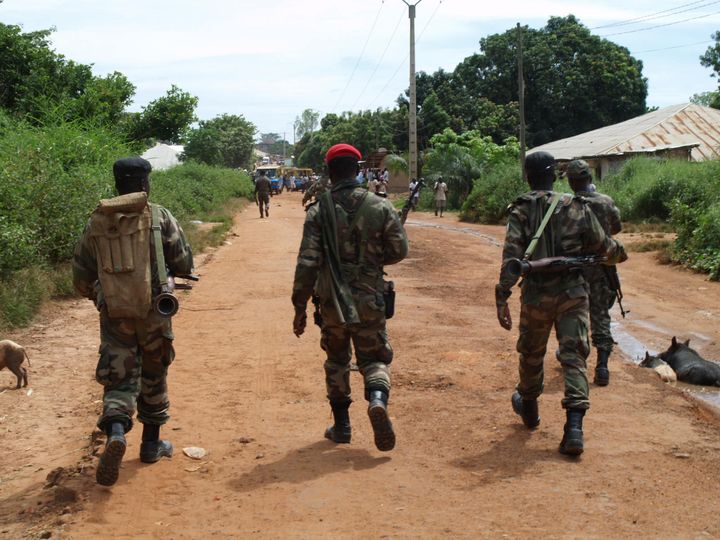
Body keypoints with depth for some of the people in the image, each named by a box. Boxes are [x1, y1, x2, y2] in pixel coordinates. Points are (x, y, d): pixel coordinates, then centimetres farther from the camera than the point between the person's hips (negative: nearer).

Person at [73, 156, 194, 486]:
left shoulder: (97, 221, 2)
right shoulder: (159, 217, -6)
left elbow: (81, 276, 8)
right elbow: (184, 263, -3)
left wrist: (98, 298, 27)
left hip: (114, 314, 1)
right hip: (153, 311, -1)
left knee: (119, 378, 6)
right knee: (154, 377, 16)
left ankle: (115, 431, -21)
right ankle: (152, 444, 26)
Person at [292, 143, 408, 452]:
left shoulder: (318, 211, -8)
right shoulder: (380, 207, -5)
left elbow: (307, 263, -12)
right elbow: (399, 250, 2)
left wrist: (300, 308, -5)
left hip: (331, 302, 0)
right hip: (370, 302, 0)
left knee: (337, 361, 19)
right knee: (374, 358, 13)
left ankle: (341, 426, 24)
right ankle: (378, 399, -17)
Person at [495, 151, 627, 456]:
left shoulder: (521, 210, -4)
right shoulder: (577, 208, 1)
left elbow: (511, 255, -16)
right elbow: (603, 247, 8)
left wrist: (502, 297, -17)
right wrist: (620, 253, 30)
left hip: (536, 294, 0)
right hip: (573, 292, 1)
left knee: (531, 353, 19)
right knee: (573, 356, 0)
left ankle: (529, 407, 42)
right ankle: (574, 426, -14)